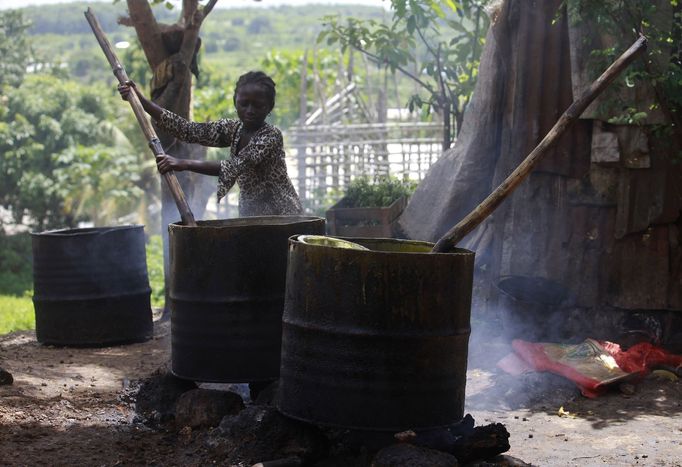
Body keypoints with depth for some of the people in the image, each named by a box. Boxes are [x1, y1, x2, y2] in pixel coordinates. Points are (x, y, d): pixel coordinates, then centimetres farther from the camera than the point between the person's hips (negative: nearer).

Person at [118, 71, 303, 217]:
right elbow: (185, 129, -4)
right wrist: (140, 100, -10)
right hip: (251, 215, 6)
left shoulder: (272, 135, -17)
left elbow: (236, 166, -29)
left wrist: (184, 164, -37)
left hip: (281, 217, -6)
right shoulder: (231, 129, 3)